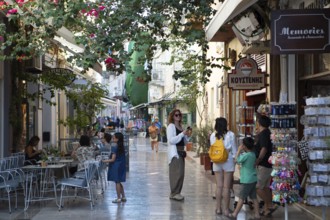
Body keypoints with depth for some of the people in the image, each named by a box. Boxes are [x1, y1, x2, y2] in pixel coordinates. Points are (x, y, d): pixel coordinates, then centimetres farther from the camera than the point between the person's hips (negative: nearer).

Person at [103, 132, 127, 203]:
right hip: (121, 166, 8)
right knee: (119, 182, 17)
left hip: (116, 166, -8)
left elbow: (113, 159, -18)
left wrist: (104, 161, -11)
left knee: (117, 182, 1)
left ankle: (118, 198, 7)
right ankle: (123, 197, 21)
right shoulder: (122, 147, 6)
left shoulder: (115, 148, -18)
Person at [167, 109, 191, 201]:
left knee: (181, 173, 8)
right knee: (177, 173, -11)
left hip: (181, 152, 8)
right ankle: (174, 193, -6)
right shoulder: (171, 126, -5)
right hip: (174, 152, -8)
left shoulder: (180, 127, 18)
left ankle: (177, 192, 16)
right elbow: (171, 140, -17)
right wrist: (182, 134, -17)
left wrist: (187, 135, 3)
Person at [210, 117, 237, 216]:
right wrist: (235, 159, 10)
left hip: (217, 163, 3)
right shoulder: (231, 135, -9)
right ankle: (226, 209, 7)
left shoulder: (213, 135, -3)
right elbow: (234, 150, -3)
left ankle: (218, 208, 16)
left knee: (219, 186, 11)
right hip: (228, 162, -3)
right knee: (226, 187, 2)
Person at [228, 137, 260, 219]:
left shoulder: (246, 155, -19)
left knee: (241, 198, -1)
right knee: (254, 197, 10)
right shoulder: (253, 154, 7)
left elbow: (237, 160, -14)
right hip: (253, 179, 8)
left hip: (247, 180, -8)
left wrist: (239, 150, -7)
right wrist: (241, 151, 8)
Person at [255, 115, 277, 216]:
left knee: (258, 188, -7)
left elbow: (264, 149, -24)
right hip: (268, 165, 10)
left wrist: (257, 161, -20)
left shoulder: (263, 134, -16)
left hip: (263, 165, -10)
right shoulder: (267, 133, 13)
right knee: (266, 187, 12)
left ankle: (269, 206, -4)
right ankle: (266, 208, 15)